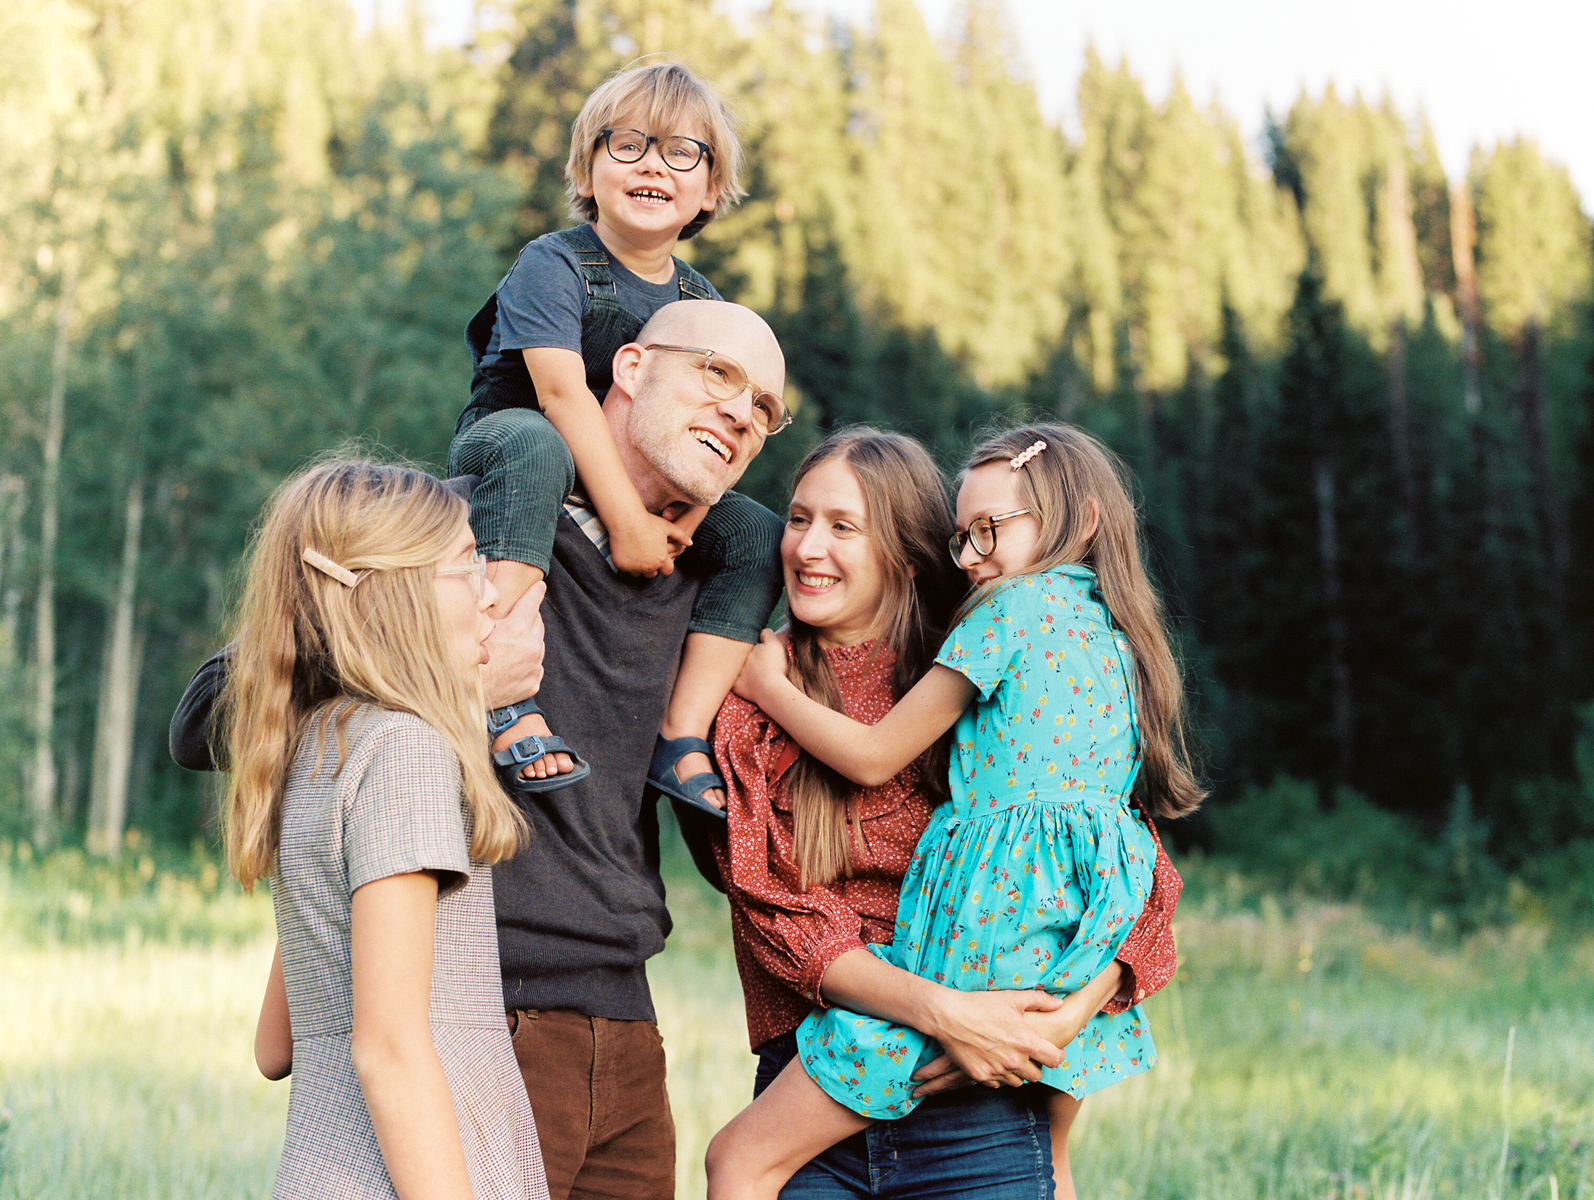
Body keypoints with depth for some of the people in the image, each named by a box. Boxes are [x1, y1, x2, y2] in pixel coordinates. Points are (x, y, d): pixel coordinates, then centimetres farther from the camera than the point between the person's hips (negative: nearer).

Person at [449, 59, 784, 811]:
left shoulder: (701, 302, 5)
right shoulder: (553, 264, -13)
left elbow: (702, 425, 3)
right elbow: (562, 391, -25)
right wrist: (626, 520, -32)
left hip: (639, 484, 6)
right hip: (497, 446, -6)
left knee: (758, 536, -9)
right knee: (534, 443, -40)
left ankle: (682, 739, -9)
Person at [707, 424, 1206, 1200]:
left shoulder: (1017, 604, -5)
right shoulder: (1121, 636, 16)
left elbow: (875, 758, -4)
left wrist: (767, 684, 7)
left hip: (990, 925, -9)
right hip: (1083, 951, 9)